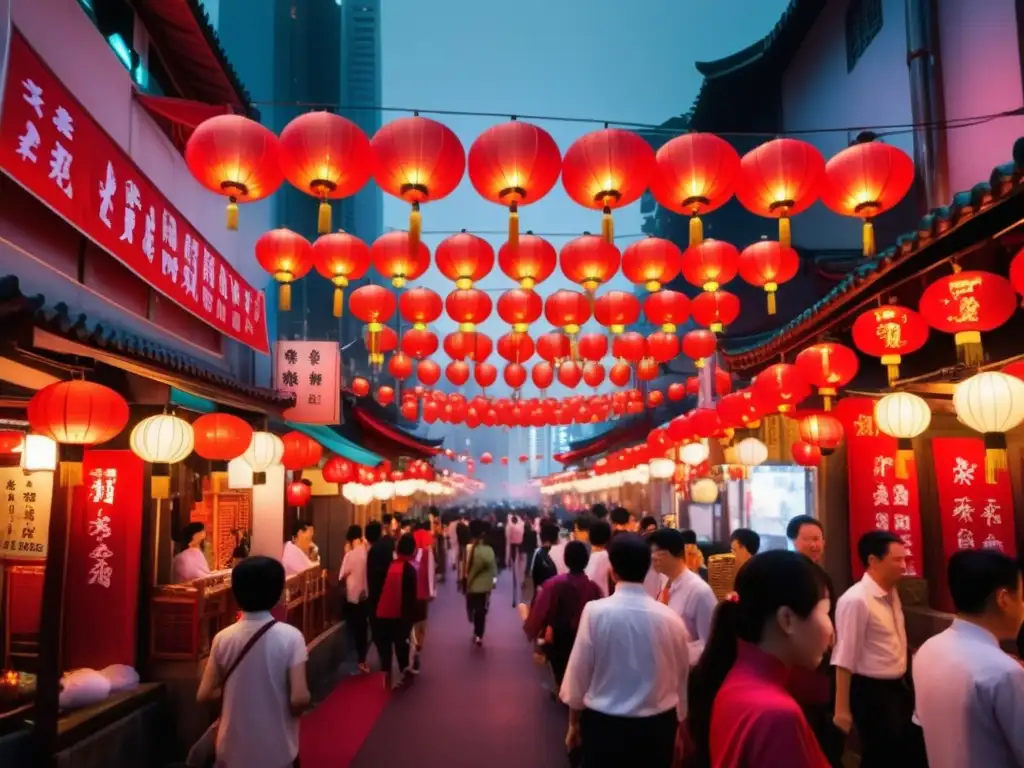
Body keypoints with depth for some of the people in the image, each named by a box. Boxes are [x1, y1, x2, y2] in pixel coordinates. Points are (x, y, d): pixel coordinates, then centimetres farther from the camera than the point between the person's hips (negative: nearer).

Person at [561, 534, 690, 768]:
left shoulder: (596, 611, -15)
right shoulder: (670, 618, -9)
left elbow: (579, 672, -7)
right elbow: (681, 678, 3)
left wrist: (574, 723, 9)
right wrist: (677, 724, 19)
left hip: (604, 724, -2)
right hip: (657, 726, 2)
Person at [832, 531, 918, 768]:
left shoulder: (892, 594, 3)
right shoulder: (855, 600, -24)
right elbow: (844, 658, -22)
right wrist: (842, 709, -20)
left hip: (900, 686, 9)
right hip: (872, 692, -9)